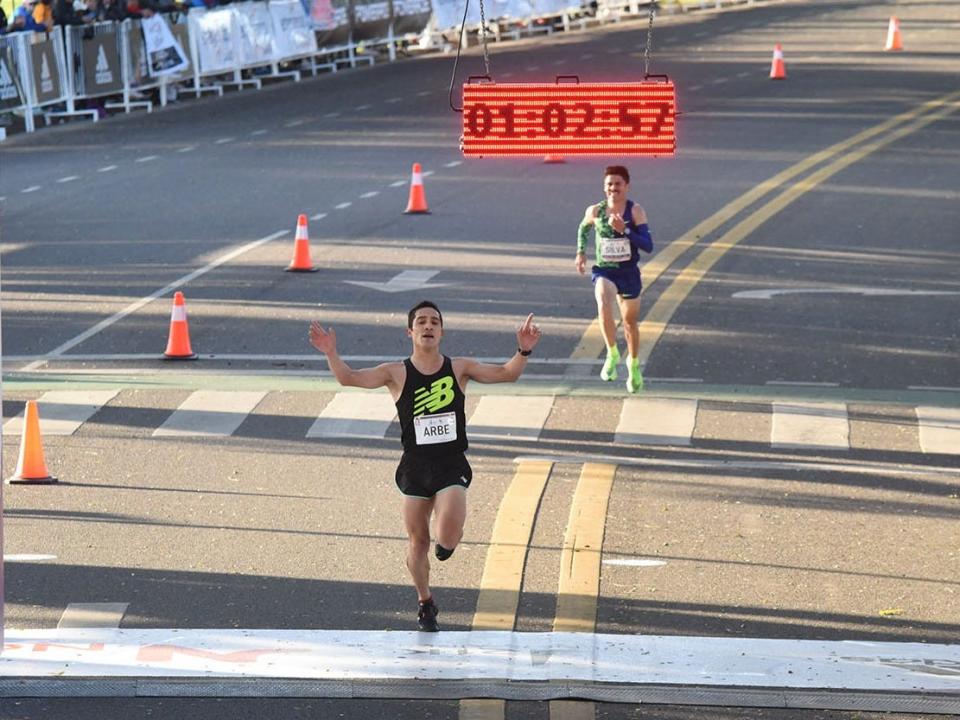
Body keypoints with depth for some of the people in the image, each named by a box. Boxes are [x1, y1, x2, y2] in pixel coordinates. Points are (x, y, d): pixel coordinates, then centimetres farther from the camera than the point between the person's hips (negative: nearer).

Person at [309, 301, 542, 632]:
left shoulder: (459, 368, 2)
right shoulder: (396, 373, -1)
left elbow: (506, 374, -2)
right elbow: (350, 378, -9)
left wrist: (523, 351, -21)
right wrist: (332, 355, -26)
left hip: (452, 465, -1)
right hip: (415, 466, 1)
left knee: (448, 534, -21)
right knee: (417, 540, 11)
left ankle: (445, 541, 18)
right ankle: (425, 603, 33)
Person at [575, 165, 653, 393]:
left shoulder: (635, 211, -12)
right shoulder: (595, 211, -6)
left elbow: (648, 246, -18)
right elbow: (584, 227, 18)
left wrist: (624, 230, -28)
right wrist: (581, 252, 7)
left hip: (629, 273, 0)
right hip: (604, 271, 0)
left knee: (630, 322, 15)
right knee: (604, 307, -31)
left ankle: (634, 365, 41)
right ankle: (612, 354, -11)